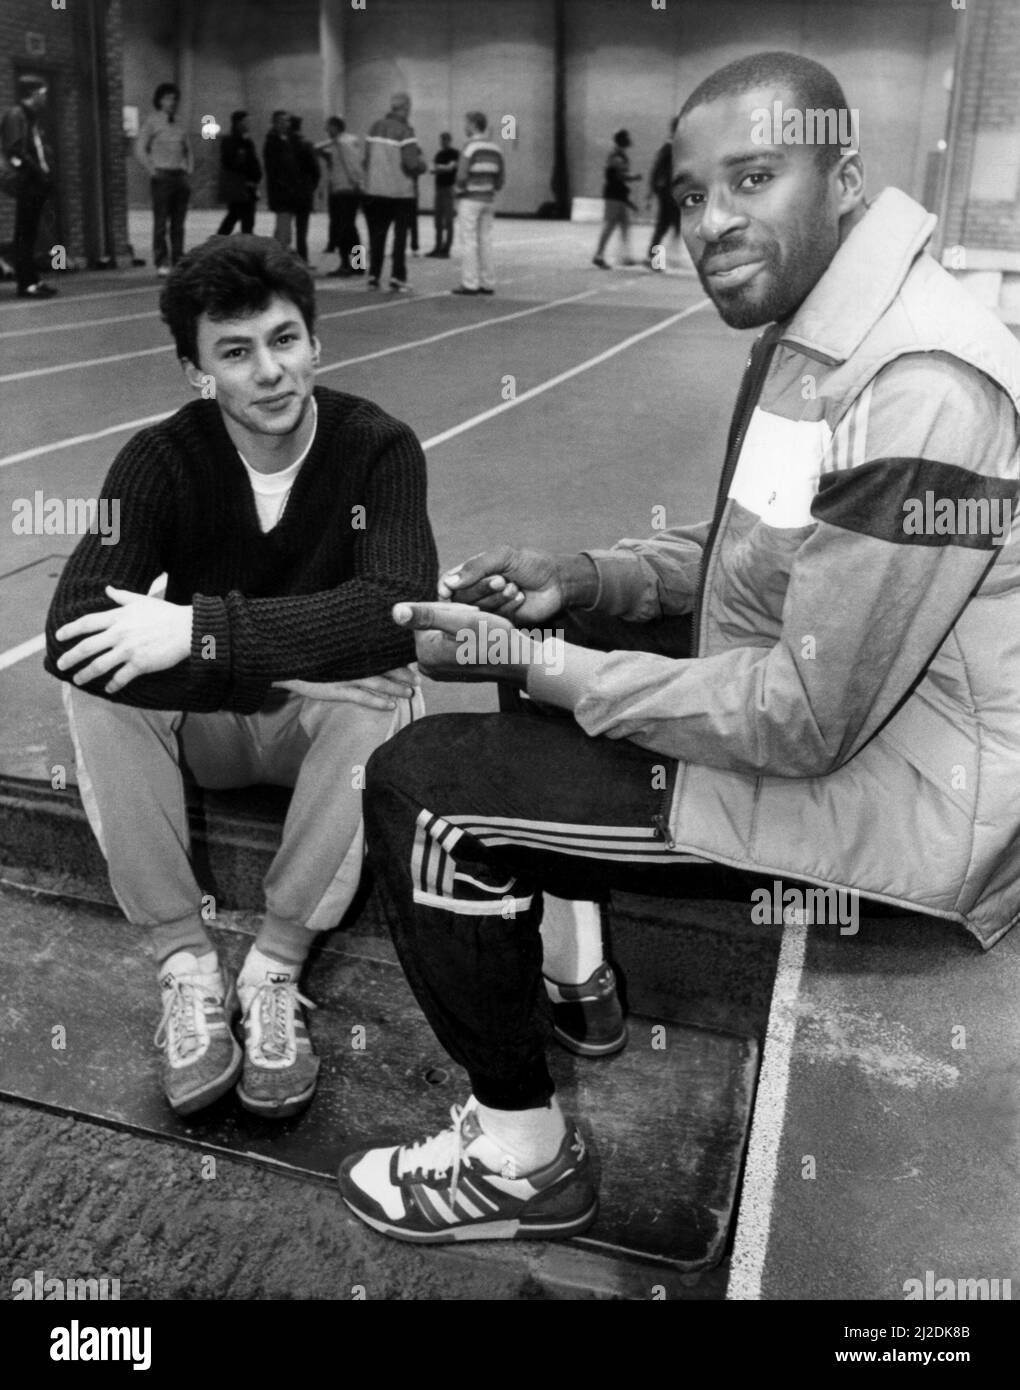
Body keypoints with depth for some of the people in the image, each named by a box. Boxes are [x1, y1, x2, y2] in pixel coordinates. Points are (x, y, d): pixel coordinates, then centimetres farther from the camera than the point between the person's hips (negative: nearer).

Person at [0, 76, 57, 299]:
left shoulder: (31, 117, 18)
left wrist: (46, 170, 6)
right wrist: (37, 171, -17)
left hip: (37, 184, 9)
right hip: (27, 183, -9)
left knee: (30, 234, 11)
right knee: (24, 235, -6)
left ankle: (31, 280, 16)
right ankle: (25, 284, -6)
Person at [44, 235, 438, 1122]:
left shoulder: (378, 448, -16)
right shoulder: (162, 460, -14)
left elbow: (402, 610, -34)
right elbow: (71, 629, -29)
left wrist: (205, 629, -41)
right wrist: (282, 672, -38)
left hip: (327, 725, -1)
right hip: (202, 725, 1)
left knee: (383, 691, -34)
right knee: (96, 683, -28)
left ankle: (275, 969, -19)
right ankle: (187, 966, -16)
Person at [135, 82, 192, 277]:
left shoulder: (179, 125, 17)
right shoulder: (152, 121, 3)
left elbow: (188, 151, 25)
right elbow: (139, 150, -1)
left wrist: (189, 172, 10)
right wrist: (152, 172, -10)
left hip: (181, 177, 5)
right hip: (162, 176, -5)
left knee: (179, 223, 3)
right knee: (161, 222, -7)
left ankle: (178, 262, 6)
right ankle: (161, 263, -7)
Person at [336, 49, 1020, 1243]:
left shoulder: (914, 392, -26)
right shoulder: (808, 329, 7)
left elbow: (807, 721, -27)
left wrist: (538, 665, -19)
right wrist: (580, 581, -1)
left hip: (883, 792, -10)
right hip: (810, 692, 10)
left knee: (420, 788, -12)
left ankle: (526, 1162, 9)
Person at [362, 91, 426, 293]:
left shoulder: (376, 127, 6)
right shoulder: (405, 131, -12)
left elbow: (366, 157, 9)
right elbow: (412, 163, -17)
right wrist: (422, 165, 3)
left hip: (374, 191, 5)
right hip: (400, 192, -5)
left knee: (376, 234, 11)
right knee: (400, 235, 4)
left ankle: (374, 276, 10)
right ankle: (397, 277, 0)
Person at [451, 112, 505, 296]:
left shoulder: (470, 147, -14)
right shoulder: (494, 147, 9)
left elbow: (462, 176, -19)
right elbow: (501, 178, 10)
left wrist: (458, 196, -4)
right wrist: (489, 196, 17)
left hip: (469, 200, -7)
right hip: (486, 201, 7)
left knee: (469, 242, -4)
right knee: (484, 242, 8)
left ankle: (470, 285, -5)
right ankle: (487, 284, 6)